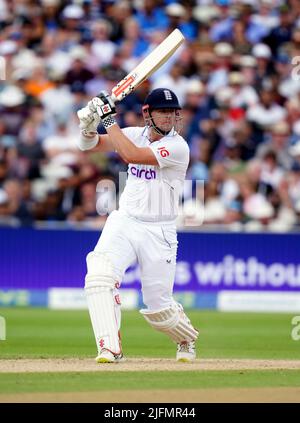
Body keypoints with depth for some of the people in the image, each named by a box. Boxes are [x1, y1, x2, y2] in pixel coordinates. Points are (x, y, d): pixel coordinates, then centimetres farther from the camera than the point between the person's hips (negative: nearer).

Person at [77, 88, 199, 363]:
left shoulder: (178, 147, -16)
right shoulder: (136, 134, 4)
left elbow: (131, 155, -26)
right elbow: (90, 145, 4)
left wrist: (109, 119, -21)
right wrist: (90, 122, -17)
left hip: (158, 233, -4)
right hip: (123, 224, 4)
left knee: (158, 307, 3)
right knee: (100, 273, -26)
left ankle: (187, 338, 38)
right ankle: (111, 348, -25)